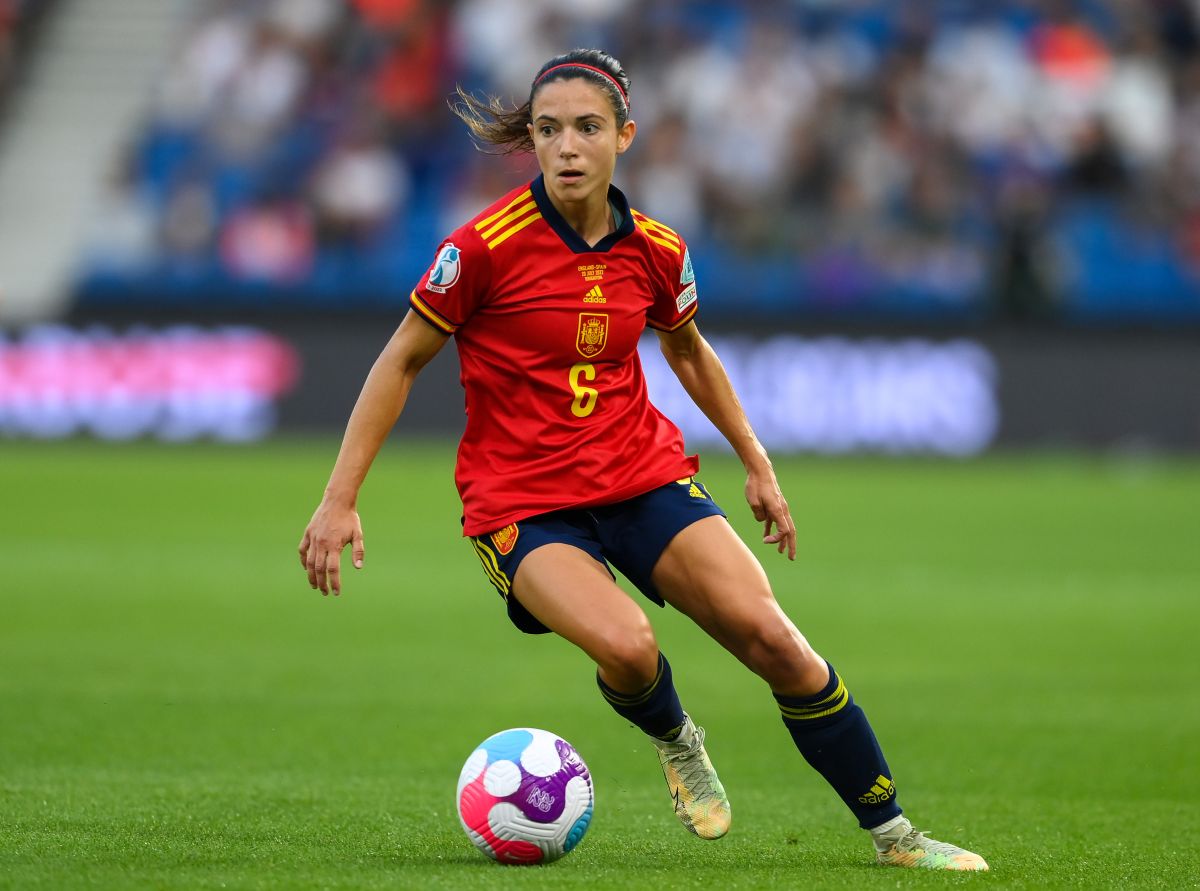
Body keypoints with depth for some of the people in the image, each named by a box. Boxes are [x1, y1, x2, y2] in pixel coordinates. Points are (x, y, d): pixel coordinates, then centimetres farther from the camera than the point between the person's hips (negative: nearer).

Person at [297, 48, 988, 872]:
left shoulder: (655, 251, -1)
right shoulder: (489, 245, -15)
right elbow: (403, 359, -6)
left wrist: (757, 464, 24)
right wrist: (339, 500, -8)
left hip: (645, 473, 4)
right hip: (521, 501, -4)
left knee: (771, 637, -12)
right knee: (625, 645, -31)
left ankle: (893, 834, 3)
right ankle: (674, 739, 7)